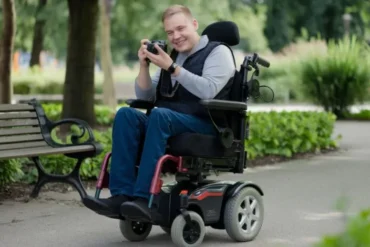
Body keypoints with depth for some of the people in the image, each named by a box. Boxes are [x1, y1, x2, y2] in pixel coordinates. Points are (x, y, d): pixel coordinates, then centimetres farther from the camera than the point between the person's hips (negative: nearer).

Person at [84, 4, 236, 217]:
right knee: (126, 114, -20)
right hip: (167, 122, 6)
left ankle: (144, 198, -37)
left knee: (160, 115, -34)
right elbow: (146, 97, 16)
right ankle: (122, 194, -30)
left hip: (205, 126, -6)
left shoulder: (218, 52, 1)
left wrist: (171, 68, -21)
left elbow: (208, 91, -17)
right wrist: (144, 65, 0)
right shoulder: (171, 57, 19)